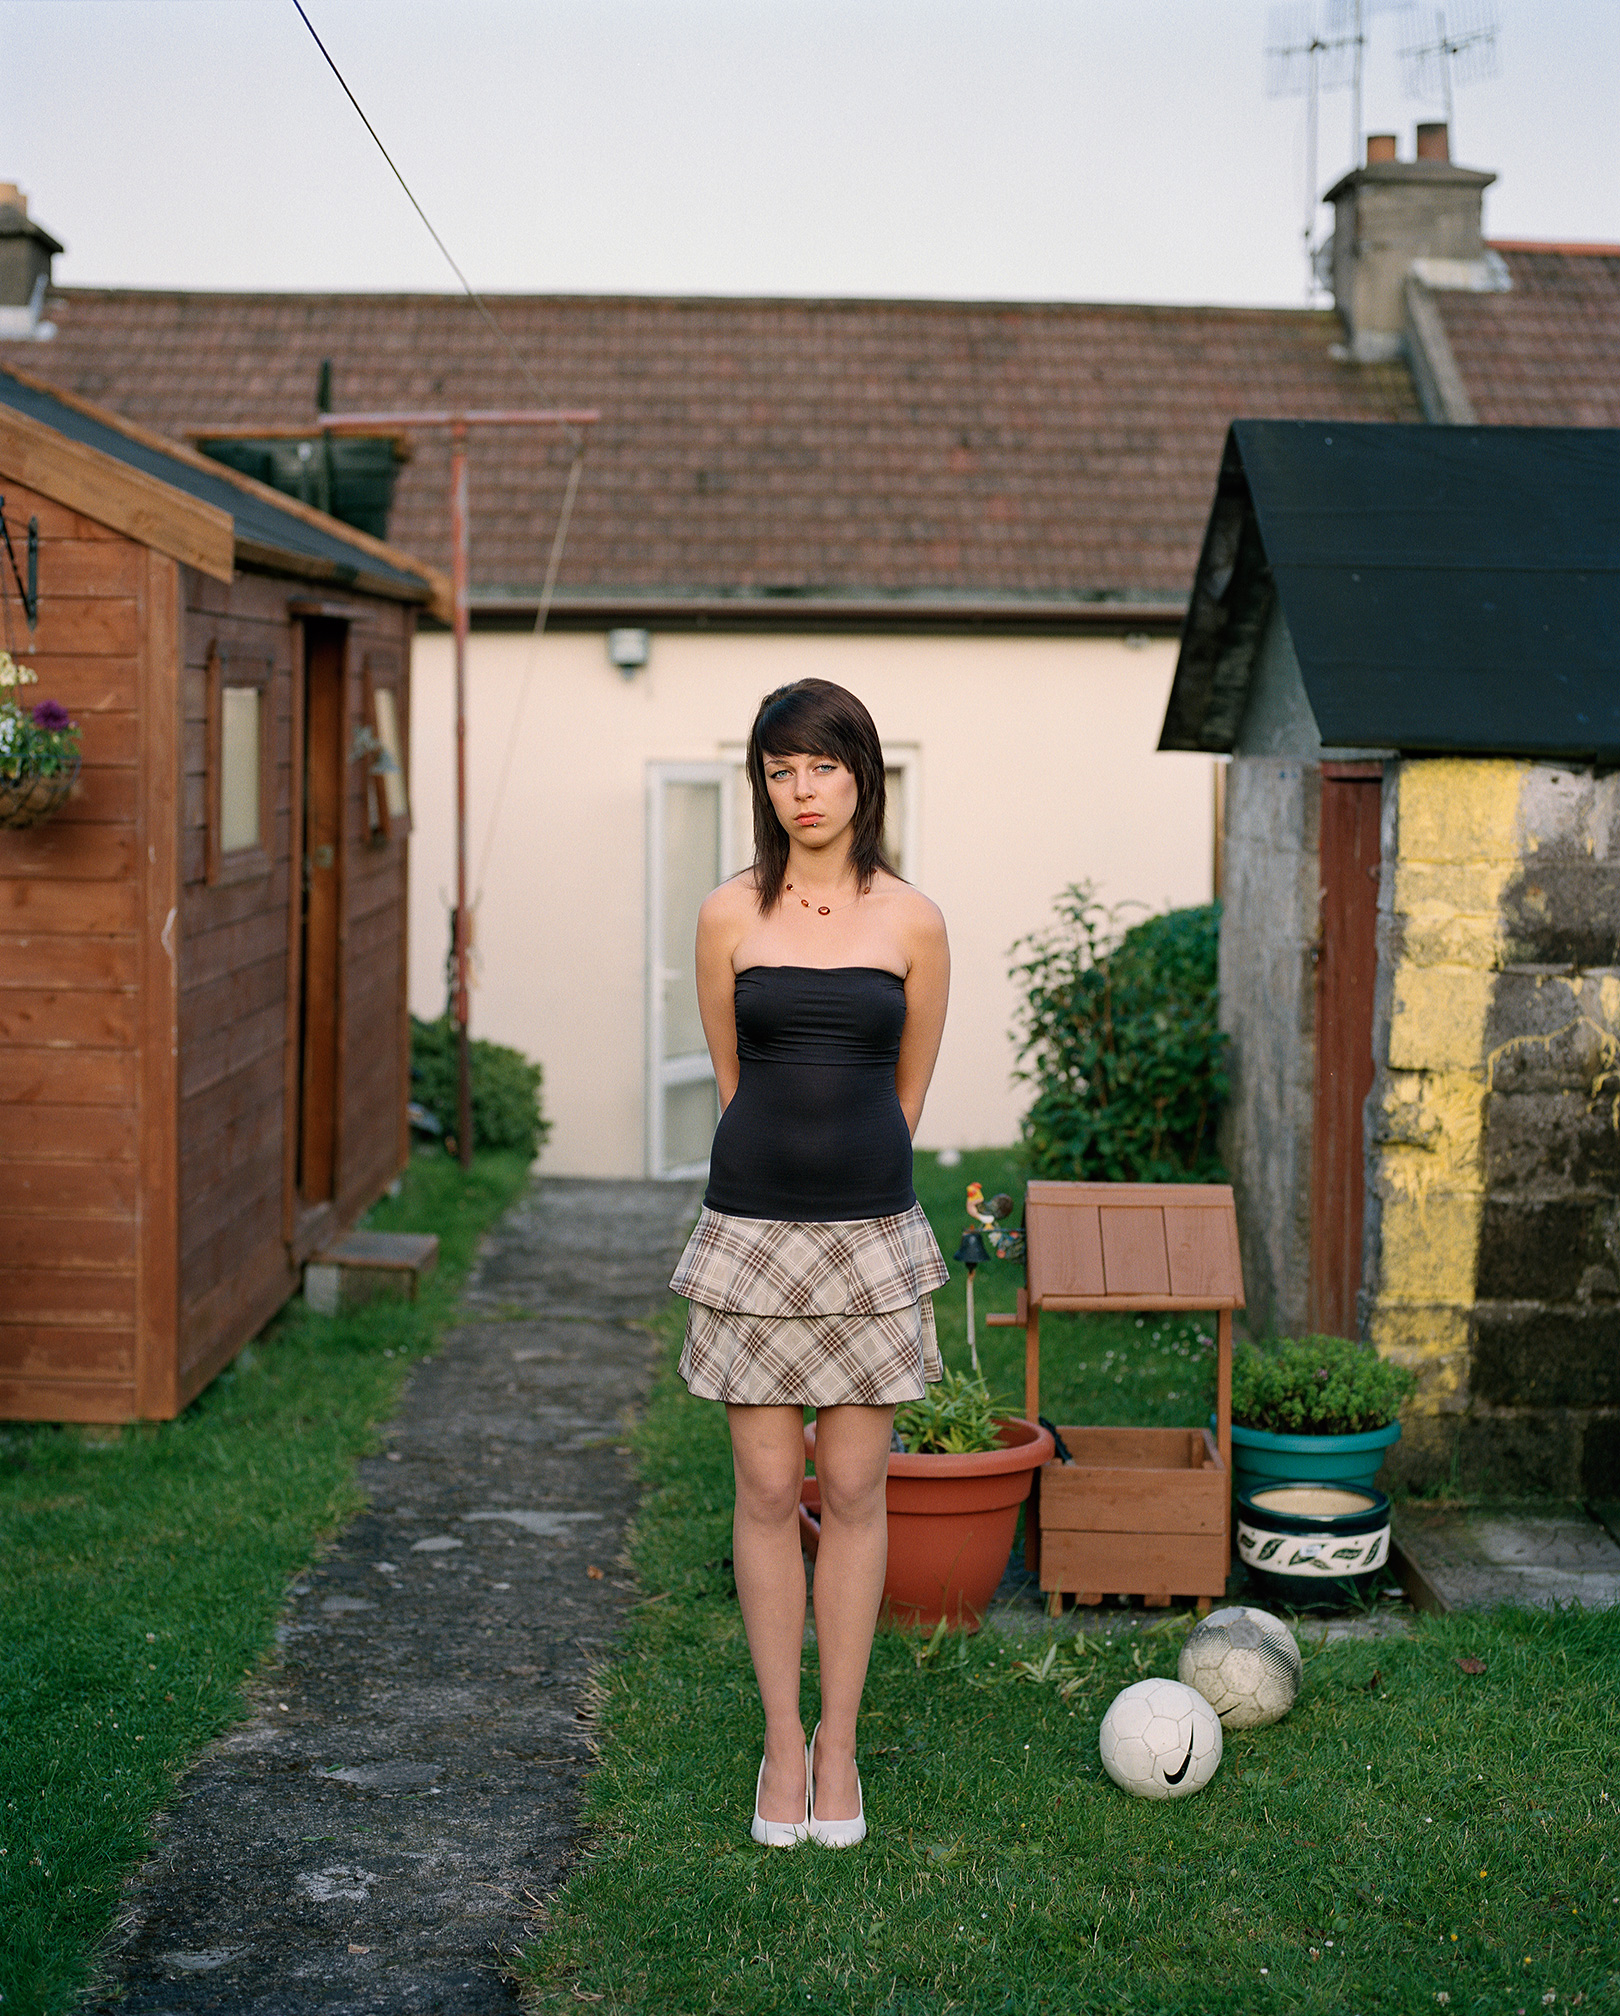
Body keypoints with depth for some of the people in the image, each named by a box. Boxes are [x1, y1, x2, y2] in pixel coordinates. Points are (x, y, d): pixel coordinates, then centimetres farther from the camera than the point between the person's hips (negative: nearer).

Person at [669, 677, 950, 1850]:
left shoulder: (912, 922, 1)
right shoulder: (730, 916, 1)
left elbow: (910, 1088, 10)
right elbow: (732, 1078, 10)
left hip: (870, 1230, 0)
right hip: (754, 1226, 0)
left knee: (854, 1491, 5)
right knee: (768, 1491, 4)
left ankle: (839, 1743, 19)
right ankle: (783, 1744, 18)